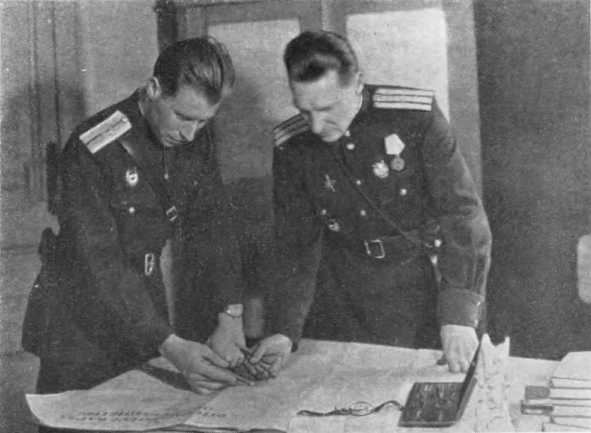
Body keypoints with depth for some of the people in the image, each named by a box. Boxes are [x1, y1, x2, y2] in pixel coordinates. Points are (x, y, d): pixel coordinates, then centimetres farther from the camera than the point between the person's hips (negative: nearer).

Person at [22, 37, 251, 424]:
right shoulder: (91, 150, -25)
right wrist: (171, 346, -35)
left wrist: (230, 317, -17)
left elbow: (211, 228, -5)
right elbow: (98, 264, -29)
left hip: (146, 298, 6)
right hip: (81, 322, -5)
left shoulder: (196, 138, -6)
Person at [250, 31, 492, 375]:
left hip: (428, 282, -2)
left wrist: (459, 316, -25)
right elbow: (298, 245, 0)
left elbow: (464, 216, -18)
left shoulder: (416, 116, -17)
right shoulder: (291, 146, -6)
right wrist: (286, 331, -10)